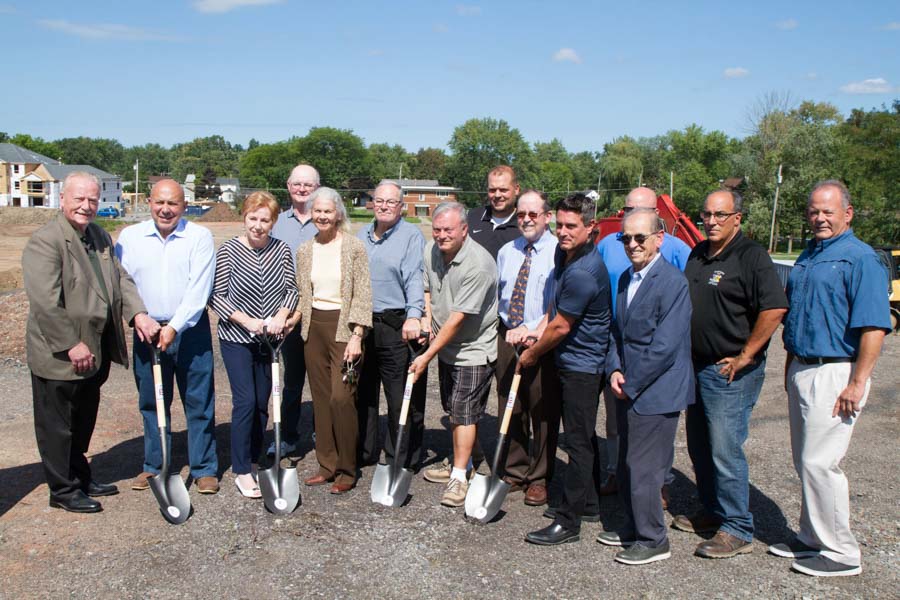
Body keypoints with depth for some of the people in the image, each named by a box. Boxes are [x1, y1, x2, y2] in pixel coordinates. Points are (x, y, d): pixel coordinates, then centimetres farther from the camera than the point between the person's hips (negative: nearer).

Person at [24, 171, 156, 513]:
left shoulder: (100, 236, 9)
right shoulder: (45, 241, -18)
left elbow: (120, 278, 9)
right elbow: (46, 302, -23)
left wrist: (138, 314, -7)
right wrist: (72, 345, -22)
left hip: (95, 350, 8)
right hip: (59, 355, -8)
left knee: (84, 420, 22)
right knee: (57, 426, 9)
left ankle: (81, 478, 38)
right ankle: (63, 490, 23)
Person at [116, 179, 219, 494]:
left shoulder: (200, 237, -5)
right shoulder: (129, 237, 4)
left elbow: (198, 290, -12)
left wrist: (174, 327, -19)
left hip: (190, 331, -3)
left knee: (199, 402, 3)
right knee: (151, 402, 12)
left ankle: (204, 468, 14)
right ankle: (154, 466, 27)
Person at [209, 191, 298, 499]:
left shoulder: (281, 249, 0)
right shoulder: (229, 250, -9)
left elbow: (290, 289, 7)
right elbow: (216, 296, -9)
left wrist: (280, 317, -10)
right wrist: (247, 321, -17)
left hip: (268, 339, 4)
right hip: (236, 338, -4)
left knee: (262, 403, 10)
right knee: (245, 401, -9)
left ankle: (254, 460, 26)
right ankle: (242, 471, 3)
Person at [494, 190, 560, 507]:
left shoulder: (558, 252, -8)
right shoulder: (506, 252, 12)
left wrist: (535, 329, -23)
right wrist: (506, 327, 7)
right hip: (507, 336, 5)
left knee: (543, 412, 5)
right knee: (509, 408, 12)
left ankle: (539, 479, 19)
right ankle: (514, 472, 27)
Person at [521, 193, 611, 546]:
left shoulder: (584, 273, -26)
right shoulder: (564, 252, 4)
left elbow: (560, 327, -19)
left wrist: (531, 355, -5)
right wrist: (538, 329, 8)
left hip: (582, 365, -10)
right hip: (570, 360, 10)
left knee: (578, 441, -3)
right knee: (580, 437, 19)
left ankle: (568, 523, 4)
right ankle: (588, 503, 33)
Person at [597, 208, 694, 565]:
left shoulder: (673, 282, -17)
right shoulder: (626, 279, 10)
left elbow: (665, 346, -21)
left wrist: (631, 385, -14)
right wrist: (614, 371, -1)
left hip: (656, 392, -8)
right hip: (629, 391, 8)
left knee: (642, 468, -1)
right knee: (627, 466, 18)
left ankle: (653, 541, 16)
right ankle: (634, 528, 35)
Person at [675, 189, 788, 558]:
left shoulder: (750, 256, -12)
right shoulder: (697, 254, 12)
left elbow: (775, 308, -23)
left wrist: (746, 356, -18)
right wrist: (684, 355, 14)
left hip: (731, 372, -8)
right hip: (697, 367, 8)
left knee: (725, 451, -5)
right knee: (699, 446, 16)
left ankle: (737, 531, 6)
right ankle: (713, 512, 31)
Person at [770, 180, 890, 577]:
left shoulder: (859, 258, -11)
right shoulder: (807, 257, 15)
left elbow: (874, 326, -18)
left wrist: (857, 384, -21)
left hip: (834, 373, -8)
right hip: (802, 371, 9)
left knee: (820, 463, -5)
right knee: (806, 462, 15)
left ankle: (840, 553, 9)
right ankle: (813, 538, 28)